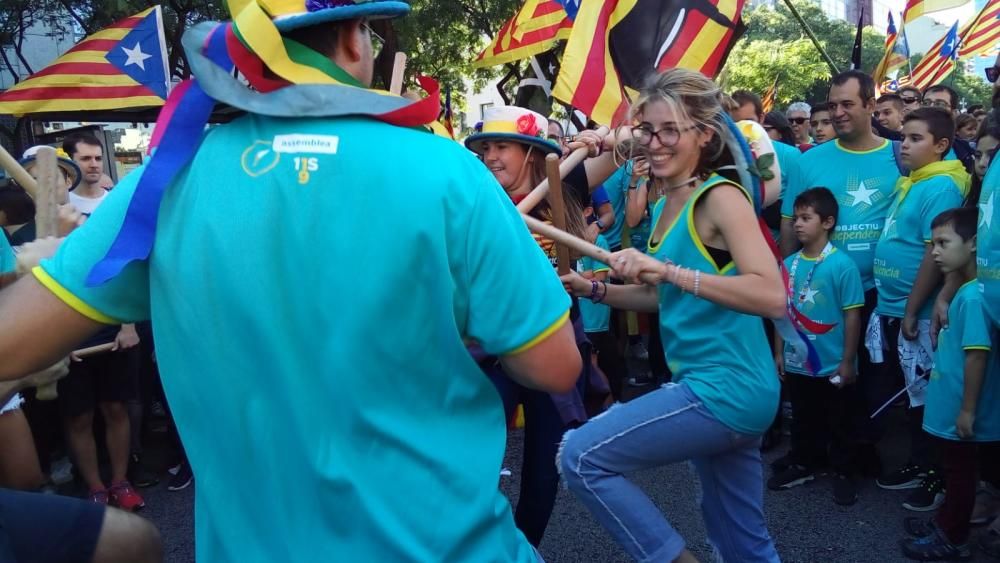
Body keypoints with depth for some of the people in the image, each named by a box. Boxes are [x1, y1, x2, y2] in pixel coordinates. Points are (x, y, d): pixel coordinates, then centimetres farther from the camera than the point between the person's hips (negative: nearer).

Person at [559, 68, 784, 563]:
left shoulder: (720, 197, -14)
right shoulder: (667, 205, 11)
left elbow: (772, 296, -24)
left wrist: (669, 270, -28)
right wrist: (592, 289, 8)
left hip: (726, 389, -9)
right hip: (714, 388, 9)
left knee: (580, 457, -7)